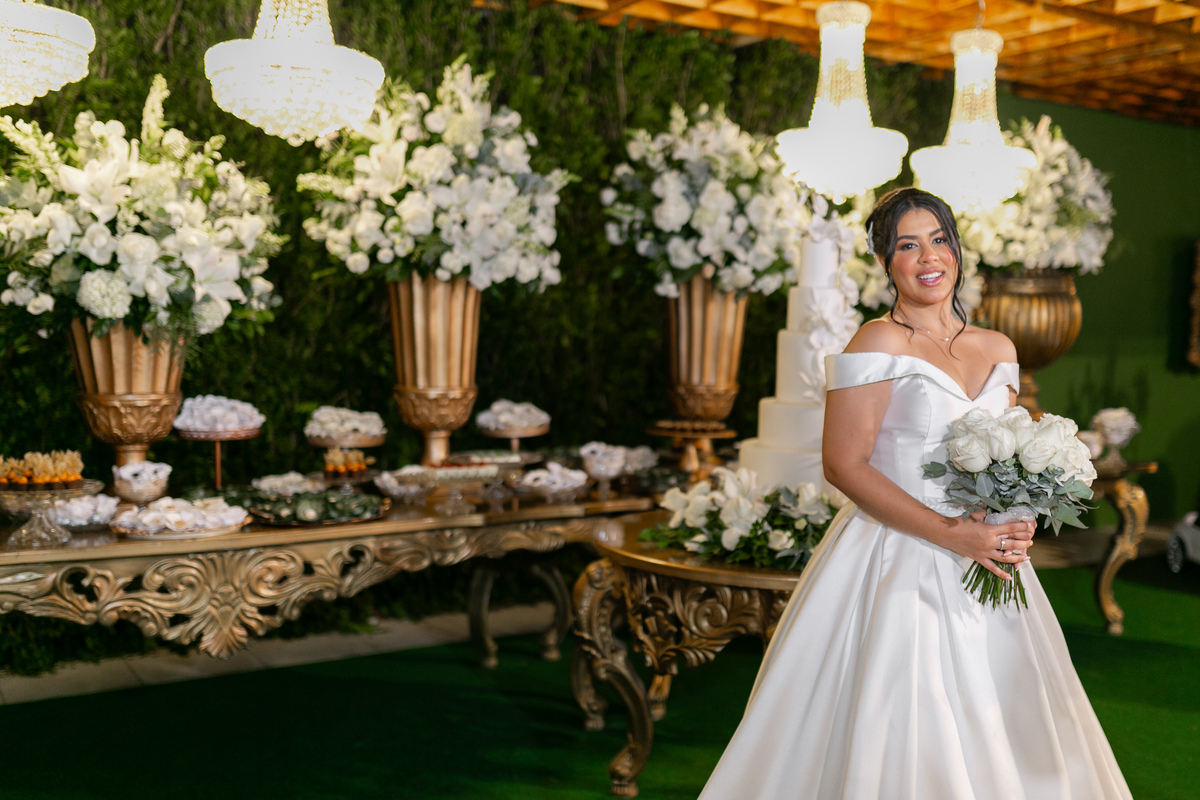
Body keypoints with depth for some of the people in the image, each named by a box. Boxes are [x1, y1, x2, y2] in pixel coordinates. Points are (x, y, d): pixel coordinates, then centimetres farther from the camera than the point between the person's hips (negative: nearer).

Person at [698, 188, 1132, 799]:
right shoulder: (879, 343, -10)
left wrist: (1016, 522, -2)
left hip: (985, 562, 6)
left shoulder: (999, 349, 10)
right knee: (902, 746, -2)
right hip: (899, 565, -6)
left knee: (999, 724, 13)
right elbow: (844, 464, -15)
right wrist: (950, 533, -18)